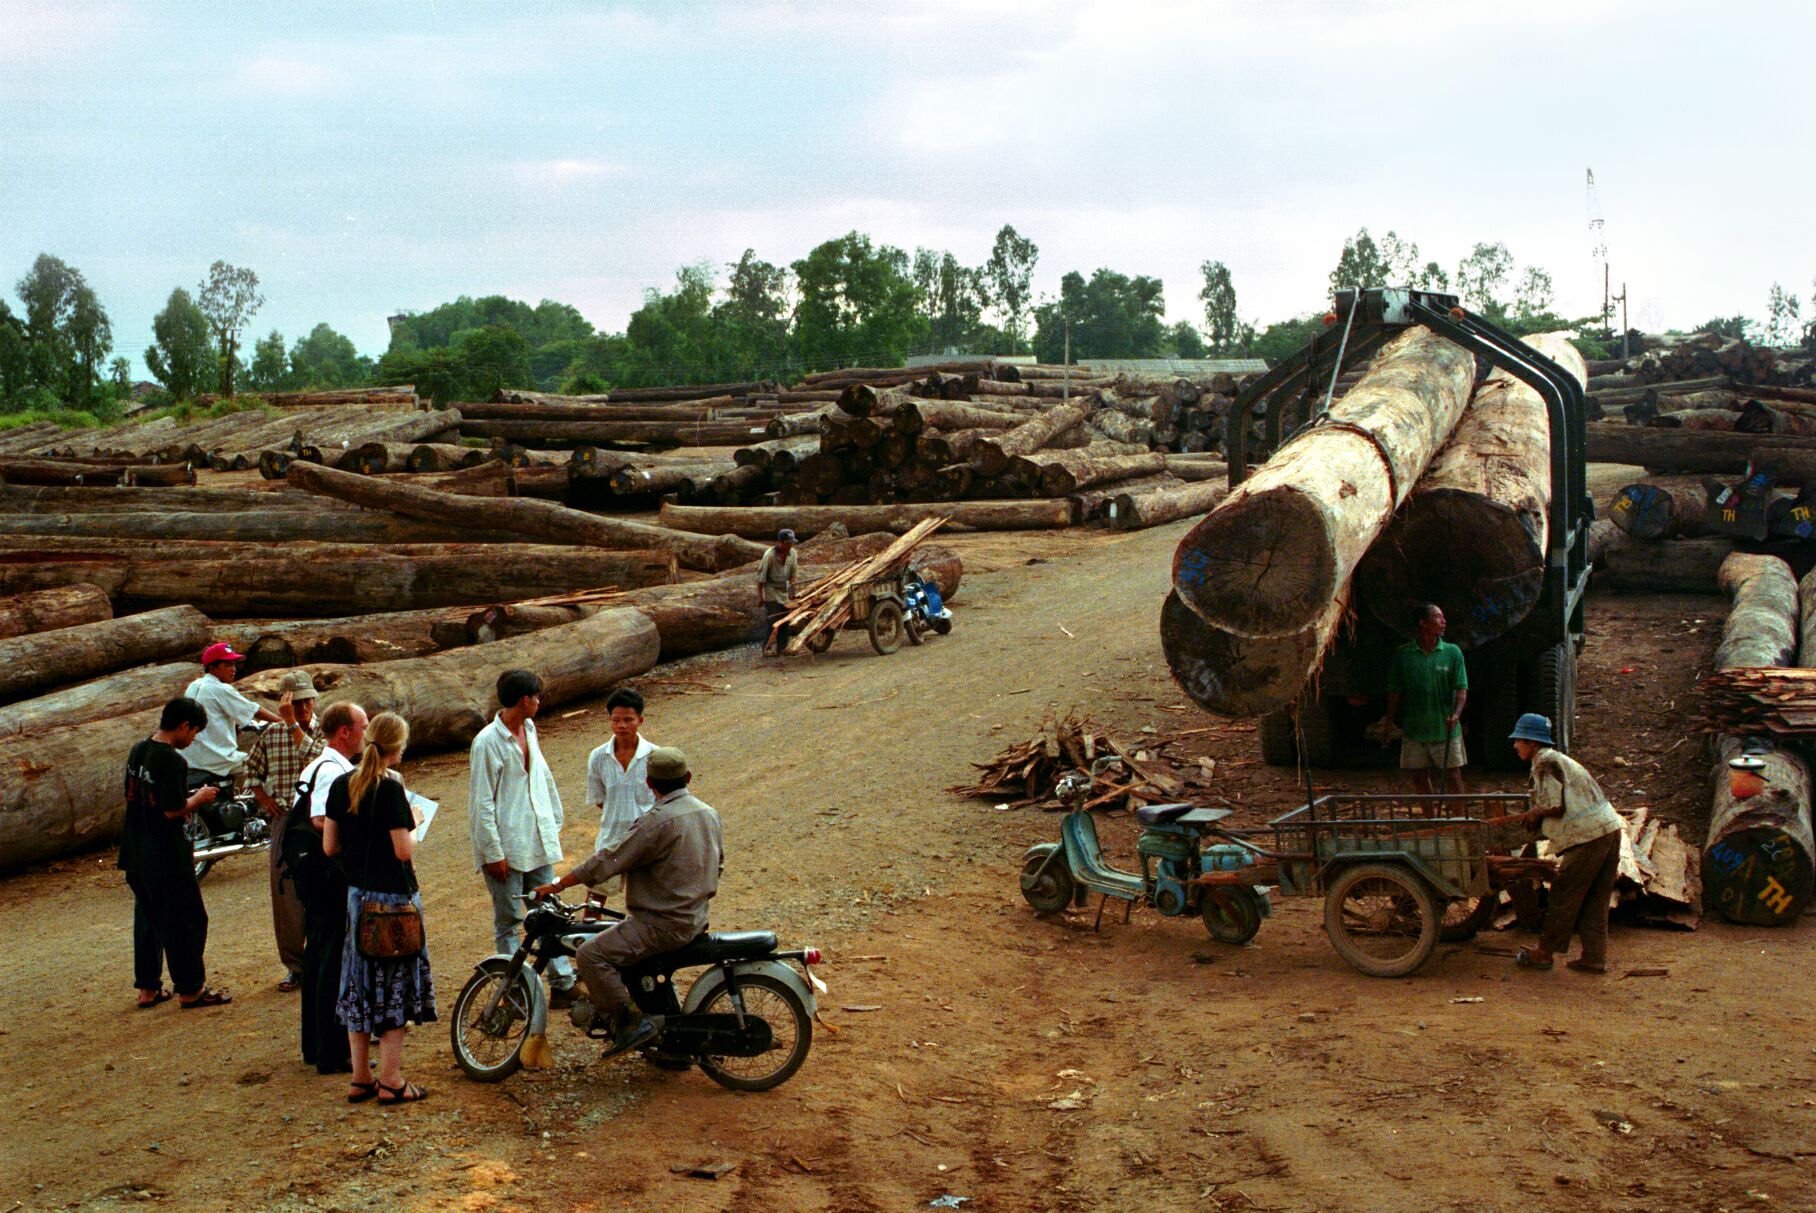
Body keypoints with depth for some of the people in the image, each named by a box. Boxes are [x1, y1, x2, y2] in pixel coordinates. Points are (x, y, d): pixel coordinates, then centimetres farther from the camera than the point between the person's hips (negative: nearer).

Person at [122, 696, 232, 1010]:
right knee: (186, 921, 2)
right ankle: (190, 990, 8)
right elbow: (174, 810, -22)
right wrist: (199, 797, -4)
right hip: (167, 855, -9)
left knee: (148, 919, 17)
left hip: (137, 853, 9)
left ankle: (148, 989, 23)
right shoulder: (172, 760, -20)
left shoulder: (138, 751, 7)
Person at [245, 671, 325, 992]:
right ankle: (295, 966, 16)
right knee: (285, 895, 5)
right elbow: (252, 766, 22)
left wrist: (292, 723, -22)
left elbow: (315, 758, -23)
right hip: (284, 820, 3)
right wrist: (262, 796, 6)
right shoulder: (271, 735, 7)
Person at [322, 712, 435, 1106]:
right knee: (394, 986, 2)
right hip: (393, 897, -7)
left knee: (359, 987, 13)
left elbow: (329, 845, 6)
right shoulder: (391, 788, -17)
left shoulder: (341, 785, 3)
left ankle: (361, 1079, 19)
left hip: (356, 895, 7)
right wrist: (413, 823, -1)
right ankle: (390, 1082, 6)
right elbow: (404, 850, -18)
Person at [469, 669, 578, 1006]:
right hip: (506, 848, -7)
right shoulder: (487, 742, -15)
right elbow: (481, 803, -15)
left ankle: (563, 985, 13)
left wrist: (553, 824, 19)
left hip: (537, 843, 7)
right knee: (508, 921, 4)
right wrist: (493, 853, -15)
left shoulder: (528, 729, 9)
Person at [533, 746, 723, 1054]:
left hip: (664, 924, -10)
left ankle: (629, 1022, -11)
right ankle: (604, 1007, 35)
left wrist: (557, 885, -10)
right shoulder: (708, 813, 6)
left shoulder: (657, 821, -20)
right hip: (696, 918, 10)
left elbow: (609, 862, -19)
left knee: (591, 954, -12)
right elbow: (718, 860, 21)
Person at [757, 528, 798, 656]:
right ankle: (767, 649, -5)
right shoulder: (770, 555, -19)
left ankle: (782, 649, 14)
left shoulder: (792, 553, -2)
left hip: (784, 592, 6)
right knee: (772, 621, -11)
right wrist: (760, 596, -13)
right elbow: (761, 577, -14)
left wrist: (792, 590, 6)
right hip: (771, 591, -6)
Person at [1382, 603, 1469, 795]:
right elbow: (1395, 692, 7)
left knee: (1453, 775, 0)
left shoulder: (1452, 652, 0)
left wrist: (1456, 714, -20)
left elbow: (1461, 688, -3)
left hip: (1446, 729, -1)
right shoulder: (1403, 654, 1)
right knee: (1420, 777, 8)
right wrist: (1388, 722, 6)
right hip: (1414, 729, 1)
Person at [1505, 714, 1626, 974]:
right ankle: (1594, 957, 14)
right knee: (1594, 900, 12)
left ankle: (1544, 953, 8)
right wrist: (1534, 817, 10)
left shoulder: (1545, 763, -10)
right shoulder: (1557, 759, 21)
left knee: (1564, 896, 0)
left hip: (1588, 837, -9)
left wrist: (1533, 813, 2)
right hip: (1609, 829, 9)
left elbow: (1556, 806, -15)